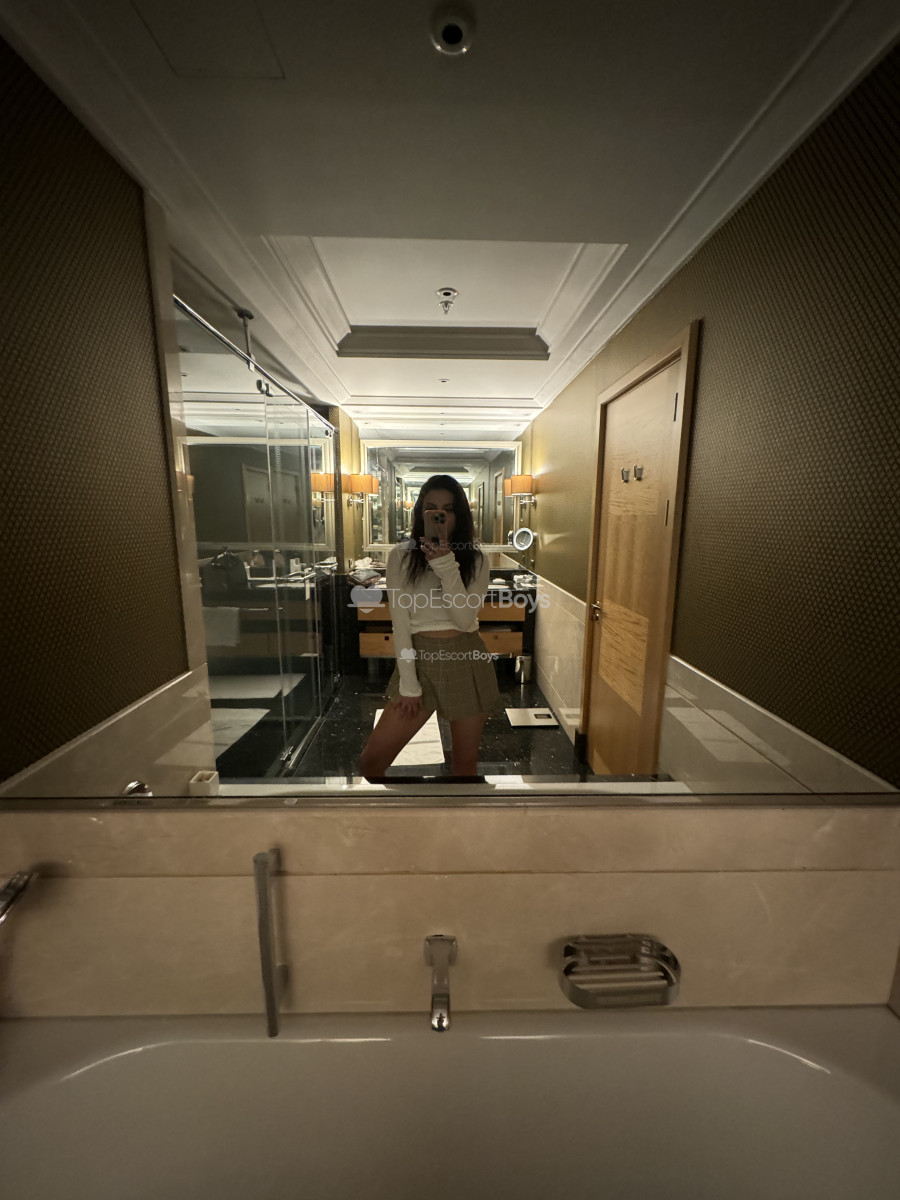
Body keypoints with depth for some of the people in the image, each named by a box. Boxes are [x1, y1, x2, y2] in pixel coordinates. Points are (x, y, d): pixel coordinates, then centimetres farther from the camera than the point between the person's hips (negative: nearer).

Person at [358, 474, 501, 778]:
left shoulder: (476, 560, 1)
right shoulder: (400, 556, -1)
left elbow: (464, 619, -12)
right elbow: (400, 623, -6)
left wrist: (446, 563, -20)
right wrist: (408, 685, -9)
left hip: (466, 661, 1)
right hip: (420, 660, 0)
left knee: (465, 762, 12)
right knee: (370, 761, 0)